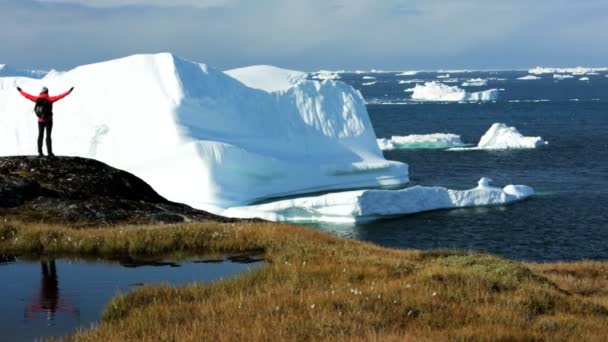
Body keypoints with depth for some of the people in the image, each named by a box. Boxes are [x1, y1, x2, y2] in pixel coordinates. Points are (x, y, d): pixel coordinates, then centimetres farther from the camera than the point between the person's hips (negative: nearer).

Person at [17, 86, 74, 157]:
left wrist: (20, 91, 23)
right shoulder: (49, 99, -13)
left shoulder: (37, 99, -2)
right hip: (48, 120, -4)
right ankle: (49, 152, -6)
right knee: (48, 136, -3)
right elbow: (60, 96, -17)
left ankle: (40, 152, 8)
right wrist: (69, 92, -14)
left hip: (40, 120, 4)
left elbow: (27, 96, 8)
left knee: (40, 135, 10)